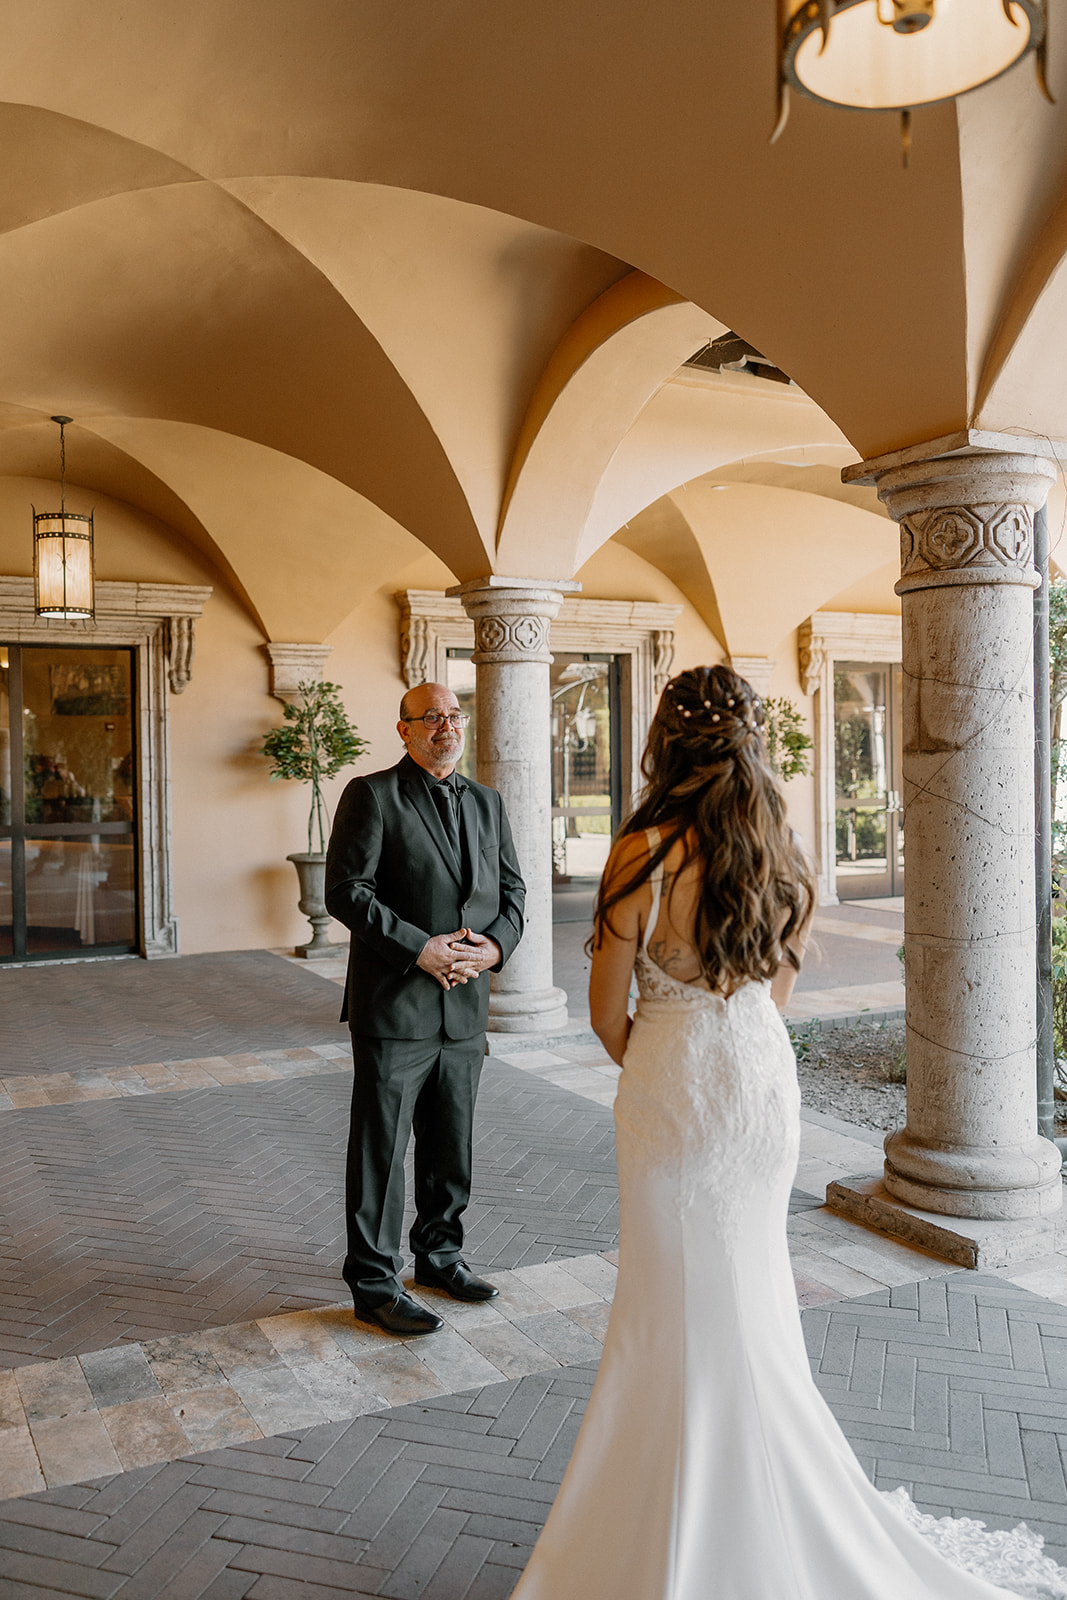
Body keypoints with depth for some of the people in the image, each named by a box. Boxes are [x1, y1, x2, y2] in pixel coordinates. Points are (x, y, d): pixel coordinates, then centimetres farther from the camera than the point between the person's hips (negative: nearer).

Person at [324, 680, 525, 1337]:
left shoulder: (487, 802, 13)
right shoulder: (372, 795, -6)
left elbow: (512, 889, 13)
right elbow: (346, 890, -13)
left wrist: (495, 945, -7)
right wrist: (421, 948, -18)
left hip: (466, 1008, 6)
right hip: (394, 1005, -6)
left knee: (452, 1145, 17)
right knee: (381, 1148, 3)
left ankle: (440, 1253, 35)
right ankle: (375, 1283, 16)